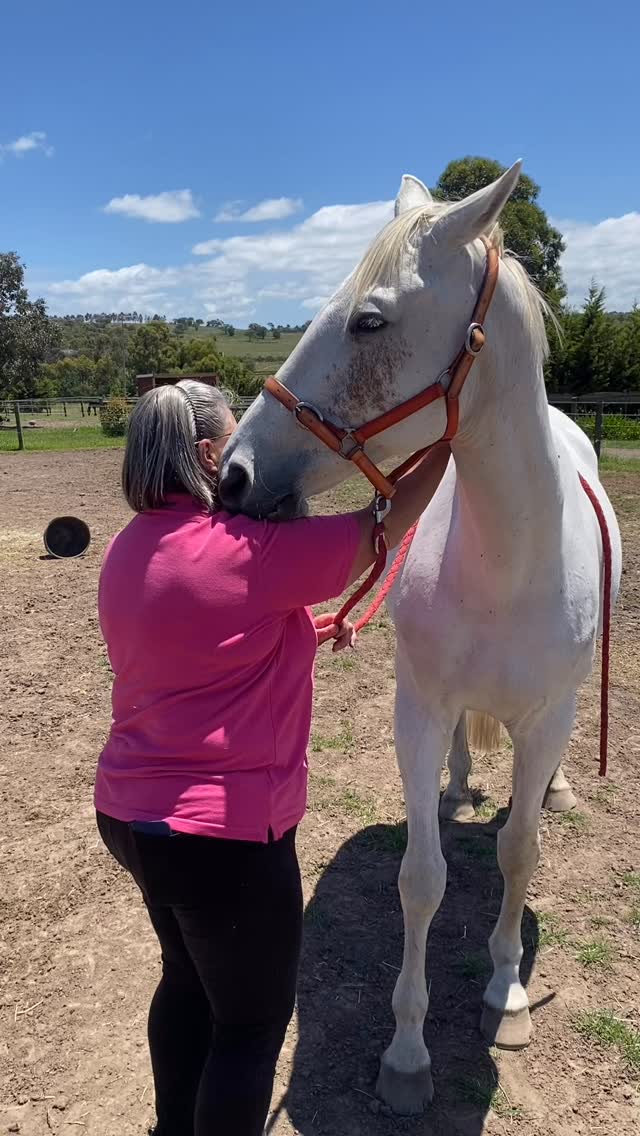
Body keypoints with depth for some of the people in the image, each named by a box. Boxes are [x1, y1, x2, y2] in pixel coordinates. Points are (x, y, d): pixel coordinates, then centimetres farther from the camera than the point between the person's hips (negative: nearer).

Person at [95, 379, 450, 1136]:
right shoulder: (248, 548, -22)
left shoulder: (129, 550, 4)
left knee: (189, 977, 30)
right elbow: (386, 527, -12)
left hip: (129, 812, 9)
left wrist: (300, 632, 15)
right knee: (253, 1022, 14)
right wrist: (447, 438, 2)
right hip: (222, 832, -9)